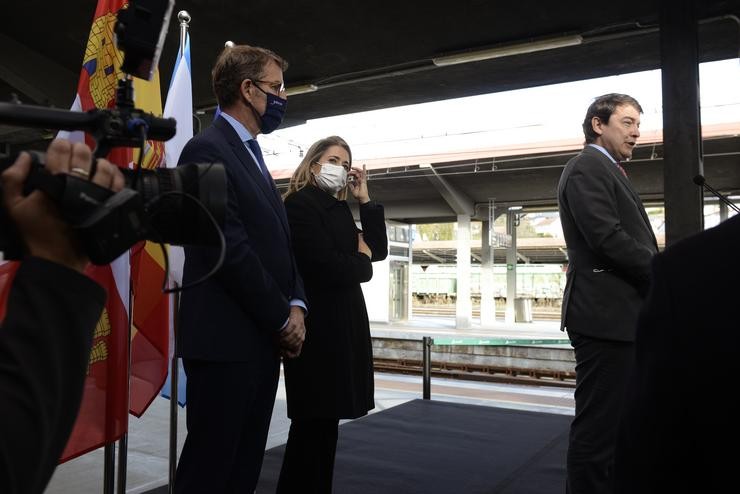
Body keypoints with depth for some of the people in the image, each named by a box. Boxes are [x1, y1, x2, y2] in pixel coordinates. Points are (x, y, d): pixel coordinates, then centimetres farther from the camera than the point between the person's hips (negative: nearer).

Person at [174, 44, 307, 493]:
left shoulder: (253, 156, 19)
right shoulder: (208, 149, -11)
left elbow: (280, 244, 17)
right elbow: (231, 250, -18)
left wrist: (296, 306, 1)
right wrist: (283, 318, -10)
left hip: (263, 338, 9)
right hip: (226, 339, -9)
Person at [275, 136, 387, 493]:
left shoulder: (339, 209, 16)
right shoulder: (299, 204, -10)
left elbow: (378, 249, 12)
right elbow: (326, 267, -21)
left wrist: (364, 199, 7)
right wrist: (361, 261, 0)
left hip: (343, 321, 9)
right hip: (317, 323, -9)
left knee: (326, 418, 13)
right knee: (314, 421, -3)